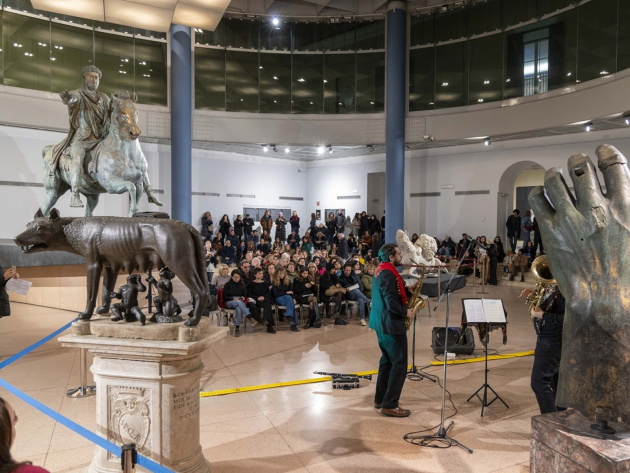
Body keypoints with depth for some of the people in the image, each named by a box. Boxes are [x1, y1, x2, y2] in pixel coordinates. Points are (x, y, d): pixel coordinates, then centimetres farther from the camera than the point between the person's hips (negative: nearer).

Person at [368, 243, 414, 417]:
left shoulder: (380, 270, 11)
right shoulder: (388, 274, -21)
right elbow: (392, 303, -27)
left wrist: (409, 291, 5)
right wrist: (405, 311, -11)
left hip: (382, 322, 10)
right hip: (391, 324, -10)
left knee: (387, 360, 18)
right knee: (399, 364, -3)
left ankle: (380, 399, 26)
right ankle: (389, 405, 2)